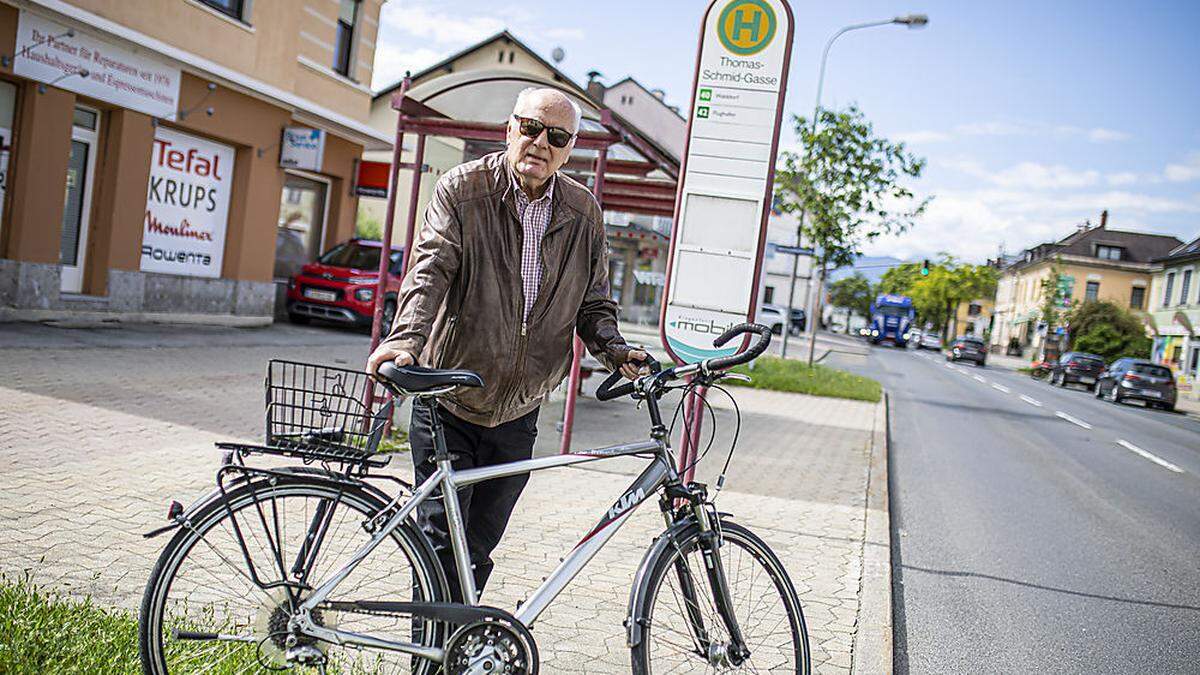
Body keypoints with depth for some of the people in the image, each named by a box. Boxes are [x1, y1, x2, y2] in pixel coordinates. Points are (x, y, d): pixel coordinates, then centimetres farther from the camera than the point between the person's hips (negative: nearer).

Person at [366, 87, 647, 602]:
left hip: (515, 416, 3)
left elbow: (592, 305, 10)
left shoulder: (584, 215, 4)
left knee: (478, 549, 14)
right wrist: (407, 337, -38)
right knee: (441, 543, -2)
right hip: (447, 404, -3)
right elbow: (430, 268, -20)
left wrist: (616, 352, -10)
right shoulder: (462, 189, -7)